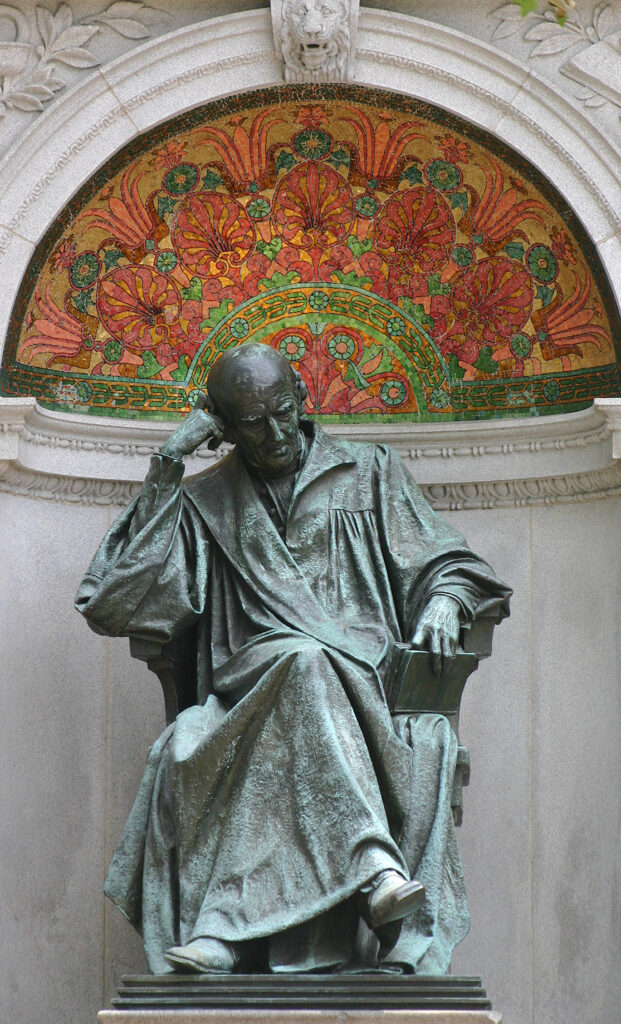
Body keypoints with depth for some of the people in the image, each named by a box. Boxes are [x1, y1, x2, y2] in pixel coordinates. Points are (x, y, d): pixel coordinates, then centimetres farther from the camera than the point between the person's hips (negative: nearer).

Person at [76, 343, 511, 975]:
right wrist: (164, 472, 8)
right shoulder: (204, 504, 21)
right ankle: (374, 868, -55)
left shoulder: (368, 472, 23)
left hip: (366, 679, 1)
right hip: (251, 680, -1)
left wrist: (444, 603, -6)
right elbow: (115, 606, 10)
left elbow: (444, 563, 20)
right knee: (306, 663, -40)